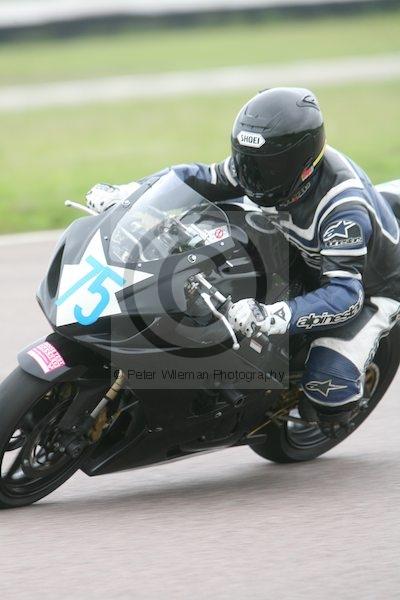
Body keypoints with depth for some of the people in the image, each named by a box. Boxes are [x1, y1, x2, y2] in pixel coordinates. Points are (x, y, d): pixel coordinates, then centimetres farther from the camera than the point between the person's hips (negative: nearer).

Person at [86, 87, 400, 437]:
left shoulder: (342, 206, -40)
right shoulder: (274, 163, -18)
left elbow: (345, 294, -46)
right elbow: (204, 179, -5)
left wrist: (272, 317, -60)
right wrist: (123, 193, -16)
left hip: (369, 286, -7)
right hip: (310, 263, 8)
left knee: (327, 388, -23)